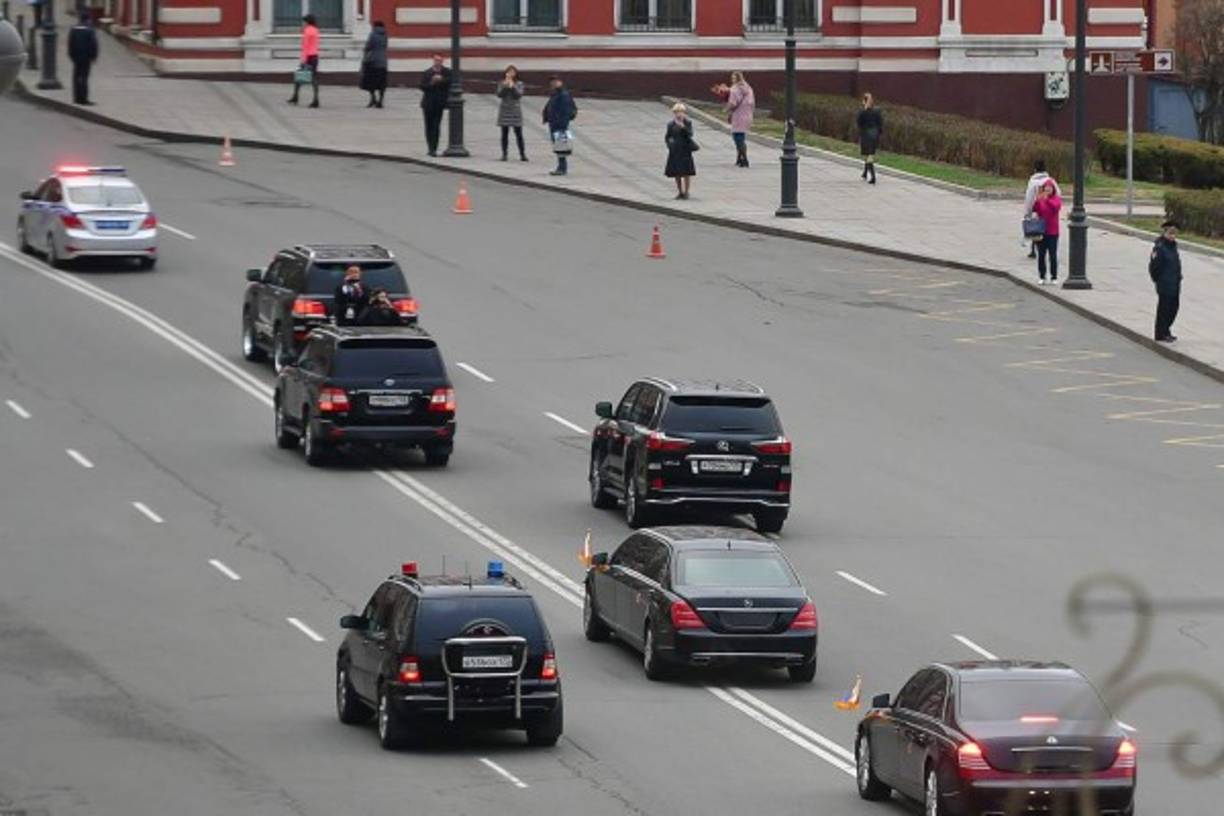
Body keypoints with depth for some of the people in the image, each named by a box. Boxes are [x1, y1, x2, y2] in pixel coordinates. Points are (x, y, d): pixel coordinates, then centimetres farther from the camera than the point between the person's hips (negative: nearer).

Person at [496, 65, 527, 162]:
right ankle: (504, 154, 7)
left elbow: (518, 95, -11)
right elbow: (499, 95, -8)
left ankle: (522, 154, 1)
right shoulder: (502, 84, 4)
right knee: (504, 134, 2)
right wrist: (505, 86, -18)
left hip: (515, 111, -1)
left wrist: (512, 86, -17)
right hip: (505, 111, 1)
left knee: (519, 134, -2)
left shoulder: (519, 84, 3)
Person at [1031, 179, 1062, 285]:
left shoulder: (1057, 199, -1)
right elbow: (1034, 209, -11)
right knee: (1041, 255, 5)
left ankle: (1054, 277, 7)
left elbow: (1057, 207, -21)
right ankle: (1042, 277, 14)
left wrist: (1047, 200, -33)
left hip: (1052, 232, -2)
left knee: (1053, 255, -1)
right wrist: (1038, 200, -28)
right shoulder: (1039, 199, 2)